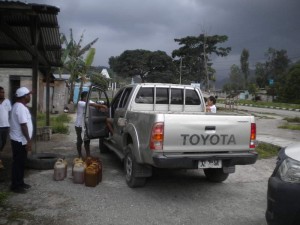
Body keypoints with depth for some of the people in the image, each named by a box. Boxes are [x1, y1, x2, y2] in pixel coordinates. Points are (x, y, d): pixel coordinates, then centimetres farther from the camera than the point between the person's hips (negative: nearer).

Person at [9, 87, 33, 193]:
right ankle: (15, 185, 7)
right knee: (18, 163, -2)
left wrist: (28, 140, 21)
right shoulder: (21, 108, -21)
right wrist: (29, 141, -21)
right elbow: (23, 126, -24)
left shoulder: (19, 106, 12)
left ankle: (20, 182, 25)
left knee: (21, 162, 16)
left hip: (20, 140, 10)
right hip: (20, 140, -10)